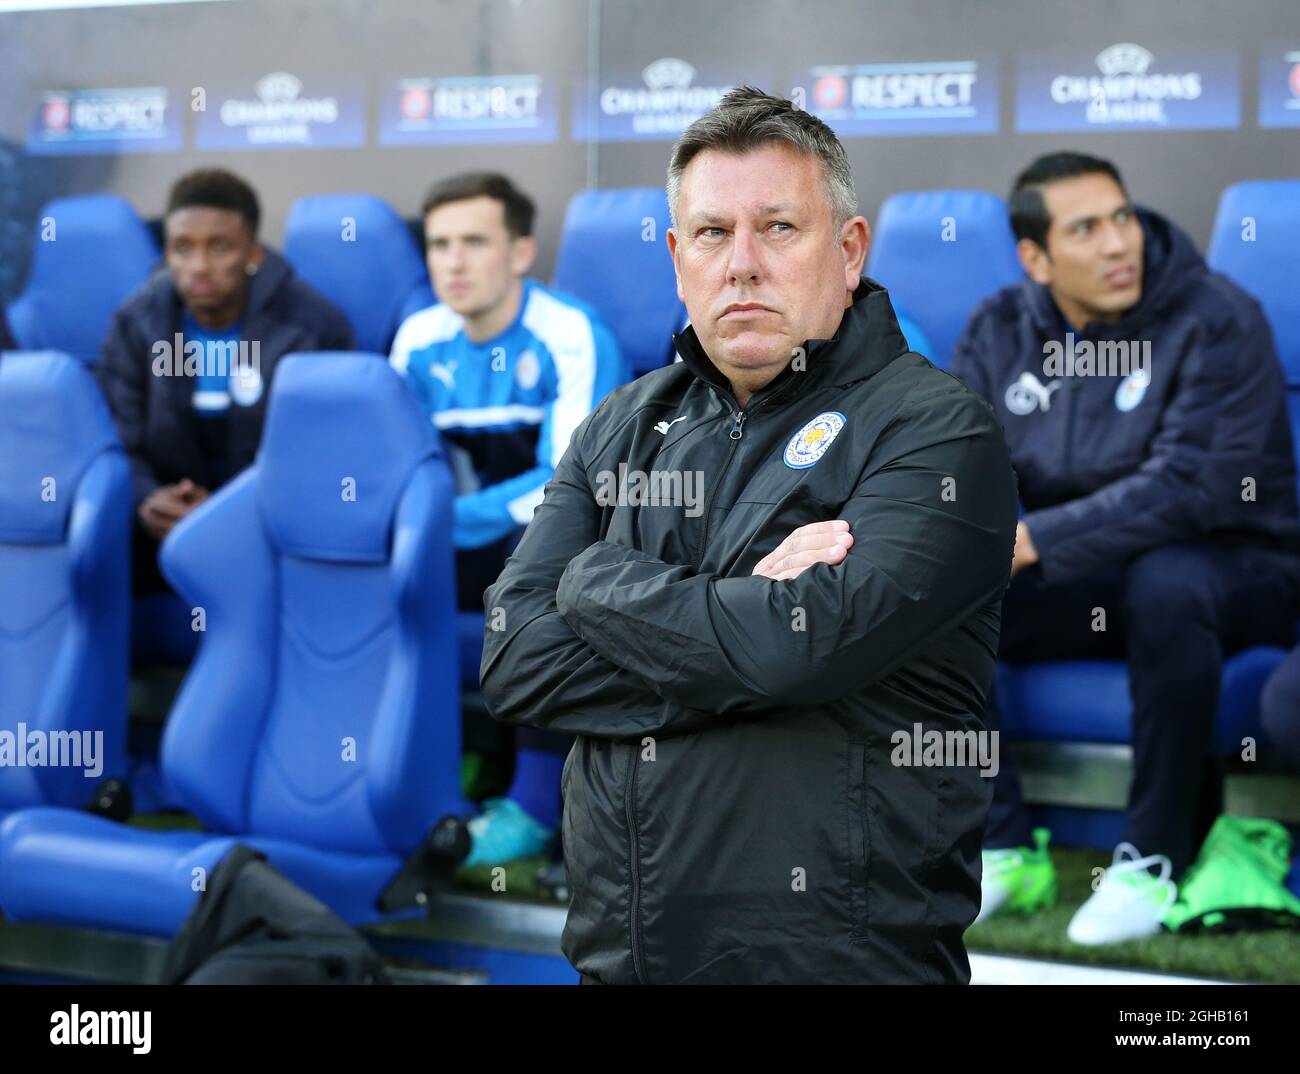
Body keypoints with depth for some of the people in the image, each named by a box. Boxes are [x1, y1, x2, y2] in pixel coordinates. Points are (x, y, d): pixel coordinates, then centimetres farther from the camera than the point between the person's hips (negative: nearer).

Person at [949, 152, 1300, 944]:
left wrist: (1032, 543, -32)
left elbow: (1189, 487, -26)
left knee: (1164, 583, -39)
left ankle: (1154, 856, -21)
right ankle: (1005, 850, -9)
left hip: (1230, 574, -5)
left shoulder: (1217, 322, -16)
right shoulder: (999, 333, 1)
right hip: (1076, 585, 5)